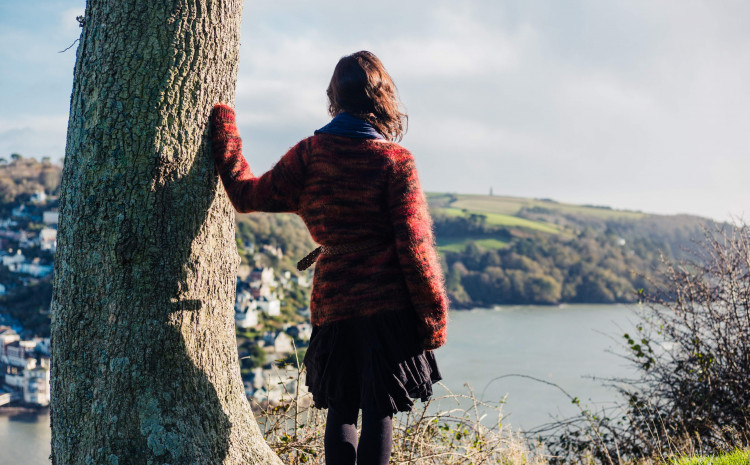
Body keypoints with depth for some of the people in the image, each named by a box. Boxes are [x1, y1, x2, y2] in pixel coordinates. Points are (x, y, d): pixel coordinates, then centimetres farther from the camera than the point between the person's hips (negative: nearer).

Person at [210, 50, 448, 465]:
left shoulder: (309, 154, 0)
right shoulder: (395, 160, -7)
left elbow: (248, 194, 7)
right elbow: (413, 244, -9)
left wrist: (222, 126, 18)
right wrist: (432, 314, -1)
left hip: (331, 302, 3)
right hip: (389, 304, -3)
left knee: (340, 409, 15)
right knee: (378, 412, 2)